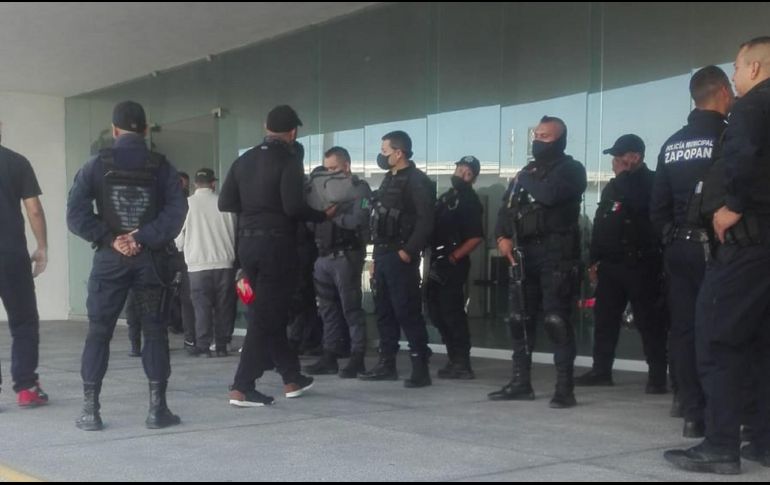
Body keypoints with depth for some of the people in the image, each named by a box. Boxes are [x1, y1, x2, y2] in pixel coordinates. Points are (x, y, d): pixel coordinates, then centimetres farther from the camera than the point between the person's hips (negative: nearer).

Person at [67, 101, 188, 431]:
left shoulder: (97, 165, 0)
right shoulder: (160, 166, 1)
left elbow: (76, 213, -9)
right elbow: (176, 210, -11)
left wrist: (110, 240, -7)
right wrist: (142, 238, -12)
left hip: (109, 260, 0)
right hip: (150, 260, 0)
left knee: (98, 333, 7)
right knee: (155, 332, 7)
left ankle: (90, 411, 6)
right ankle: (157, 408, 6)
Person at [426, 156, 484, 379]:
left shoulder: (471, 202, -7)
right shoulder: (445, 197, 19)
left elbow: (476, 237, -16)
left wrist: (452, 258, -19)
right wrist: (435, 259, 10)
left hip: (454, 265, -9)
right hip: (438, 262, 9)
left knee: (452, 312, -9)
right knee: (436, 311, 10)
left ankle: (462, 364, -4)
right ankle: (455, 359, 18)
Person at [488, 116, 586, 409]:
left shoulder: (571, 170, -1)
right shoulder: (527, 172, 21)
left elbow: (549, 195, -21)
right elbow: (506, 208, 17)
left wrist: (527, 181, -3)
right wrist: (502, 237, -1)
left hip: (557, 254, -7)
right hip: (525, 254, 7)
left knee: (556, 320, -11)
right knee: (520, 319, 8)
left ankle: (565, 388, -7)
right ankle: (521, 383, 17)